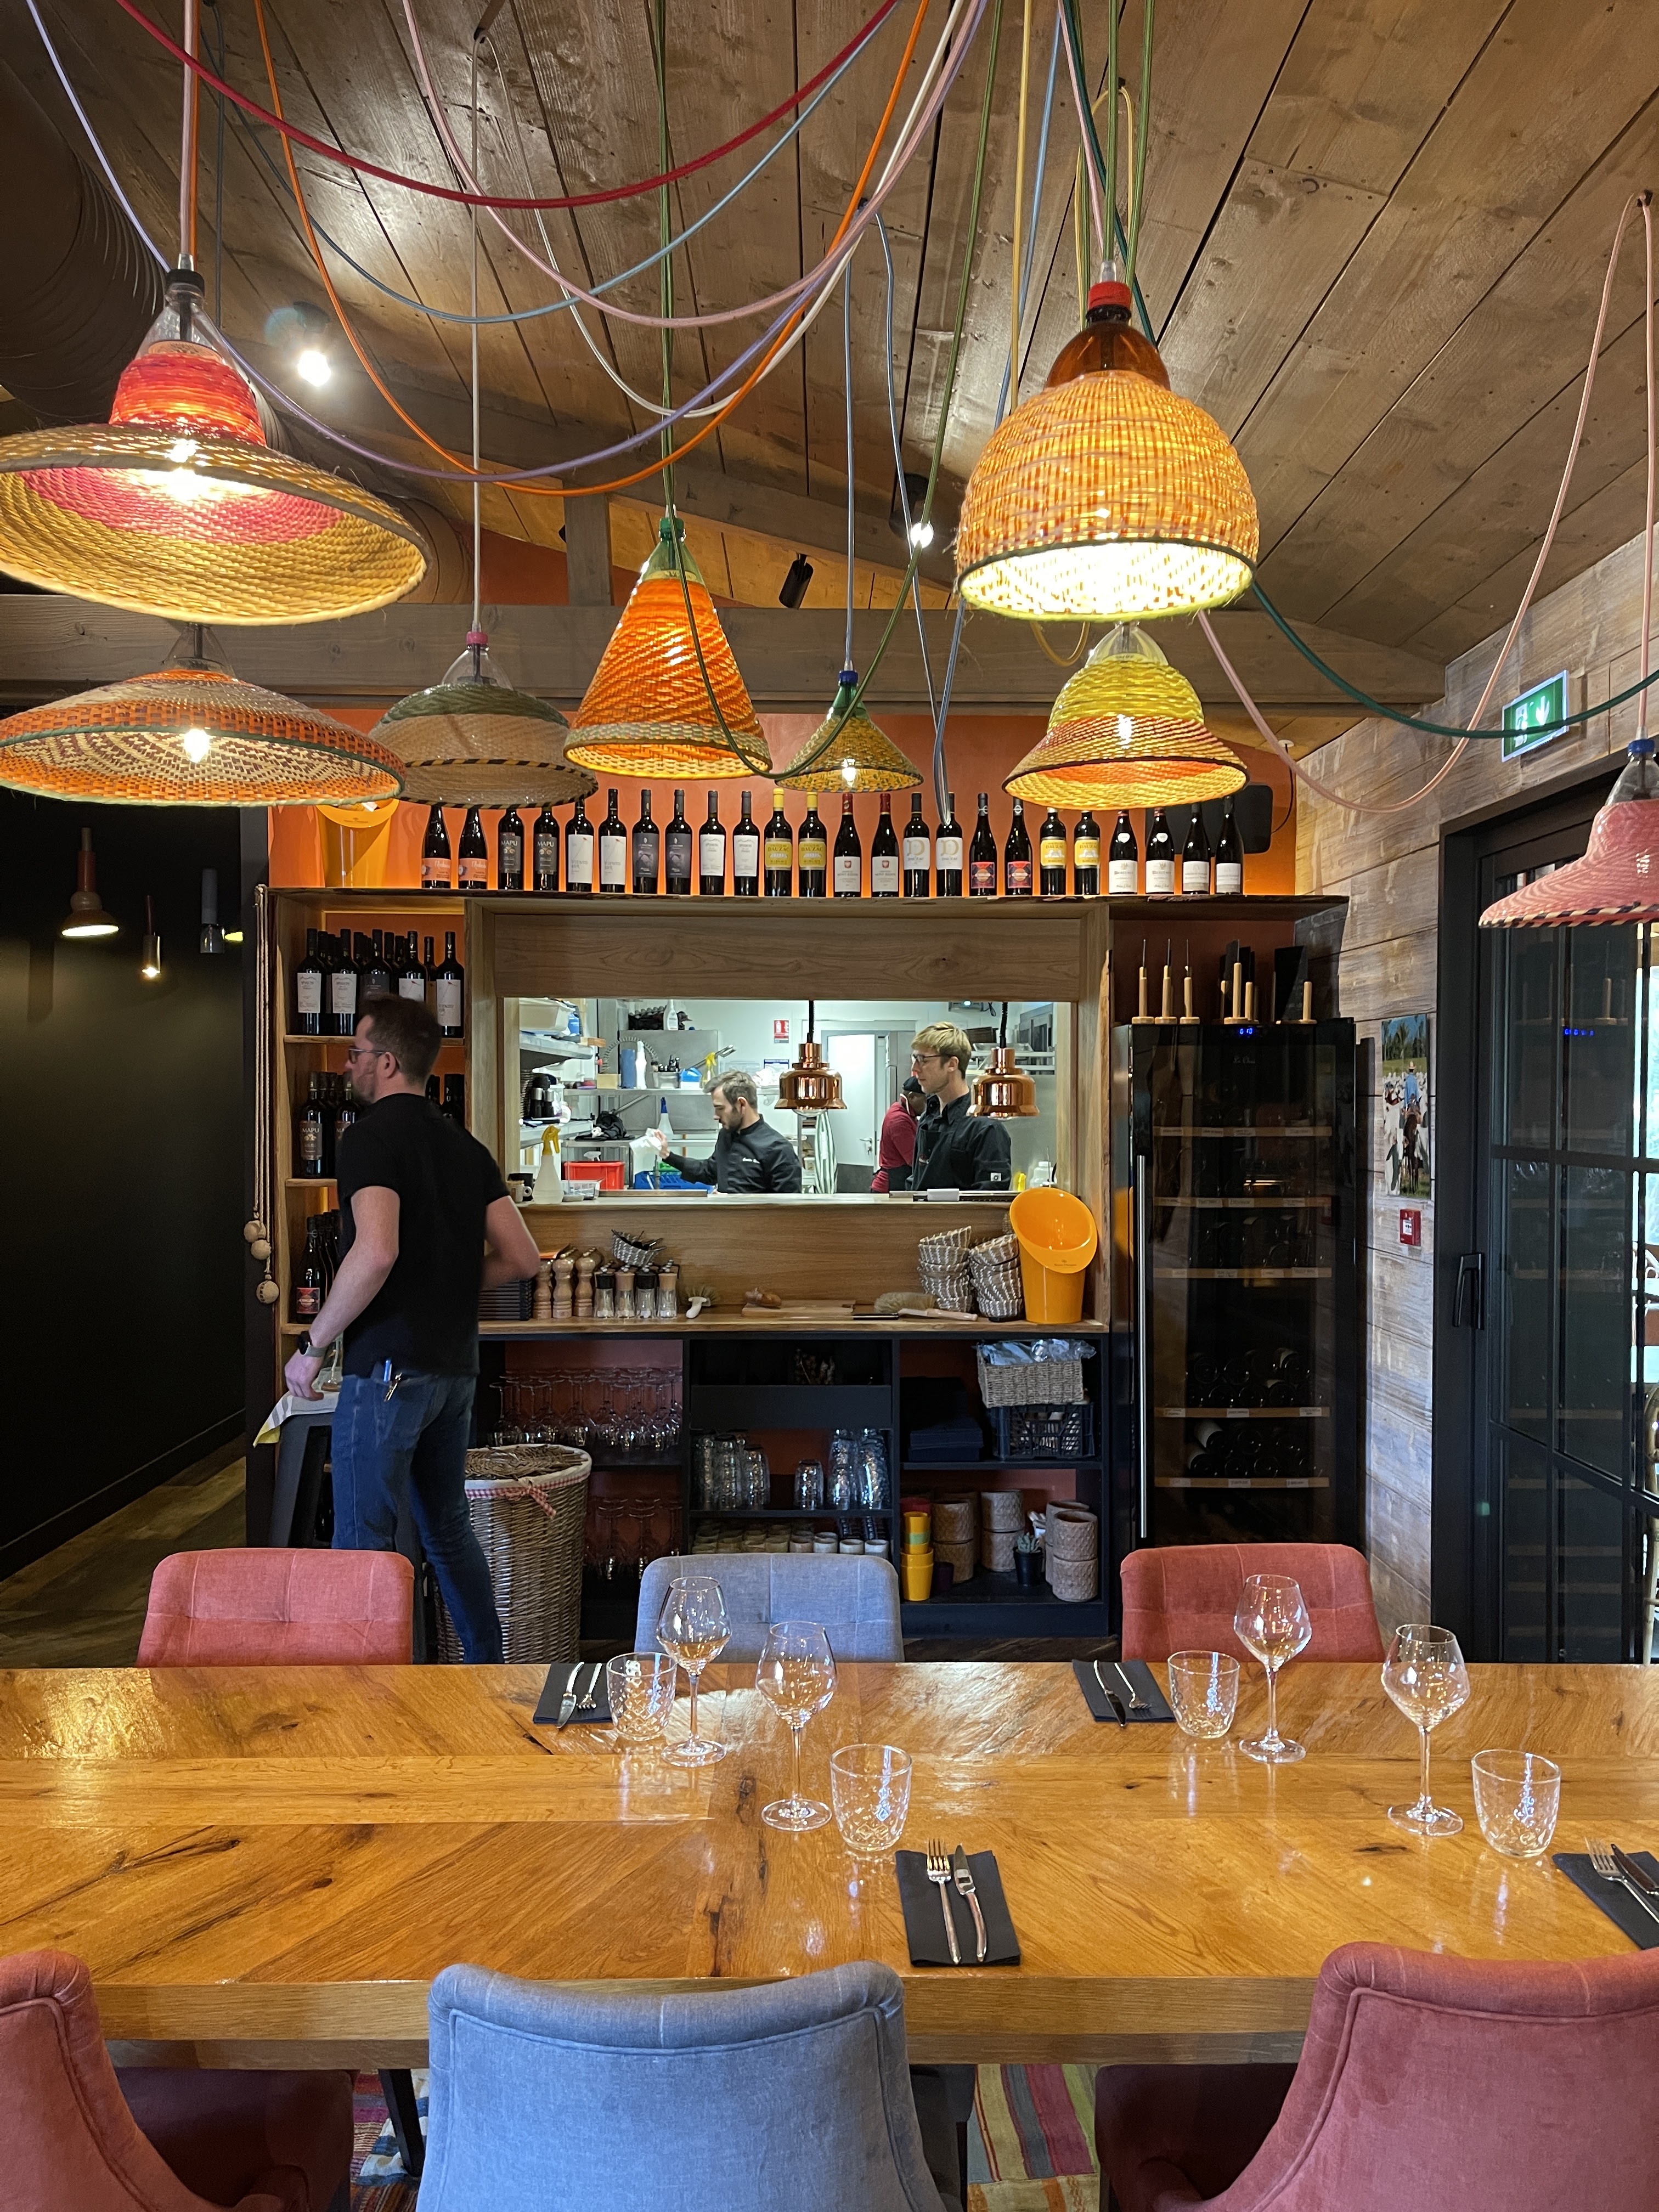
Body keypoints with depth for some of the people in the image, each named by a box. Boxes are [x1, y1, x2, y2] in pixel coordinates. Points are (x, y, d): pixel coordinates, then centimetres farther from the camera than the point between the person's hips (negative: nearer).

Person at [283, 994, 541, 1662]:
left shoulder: (371, 1137, -11)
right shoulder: (466, 1146, 12)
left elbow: (376, 1251, -26)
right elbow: (521, 1258, 8)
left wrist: (312, 1344, -15)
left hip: (389, 1365, -8)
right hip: (456, 1366, 8)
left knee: (363, 1543, 1)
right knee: (448, 1526, 20)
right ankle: (489, 1667, 28)